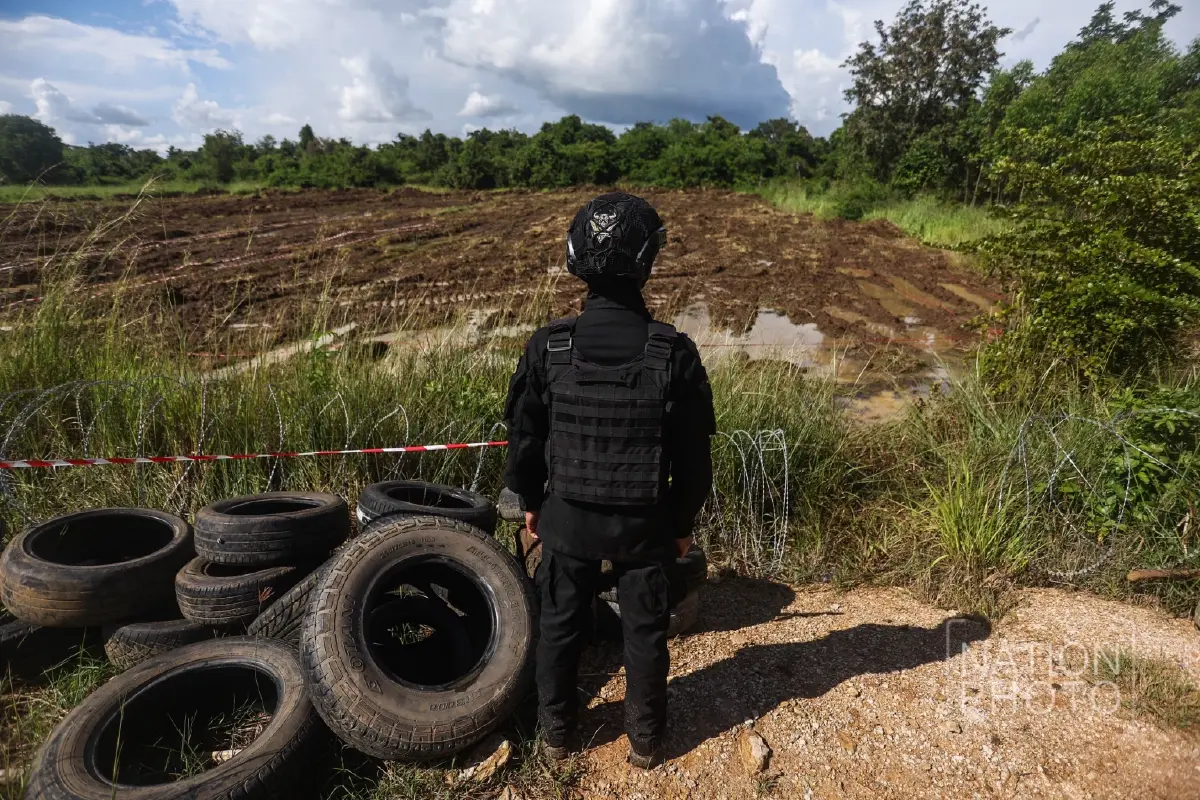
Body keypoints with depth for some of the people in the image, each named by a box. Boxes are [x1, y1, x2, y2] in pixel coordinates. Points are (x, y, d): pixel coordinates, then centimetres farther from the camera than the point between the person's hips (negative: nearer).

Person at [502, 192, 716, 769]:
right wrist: (685, 520, 7)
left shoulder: (547, 347, -14)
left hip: (567, 516, 1)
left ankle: (558, 731, 41)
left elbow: (524, 434, -3)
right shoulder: (675, 352, -16)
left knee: (559, 625, 21)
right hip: (646, 522, -1)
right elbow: (694, 452, -8)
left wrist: (530, 501, 13)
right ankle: (645, 740, 37)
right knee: (645, 632, 18)